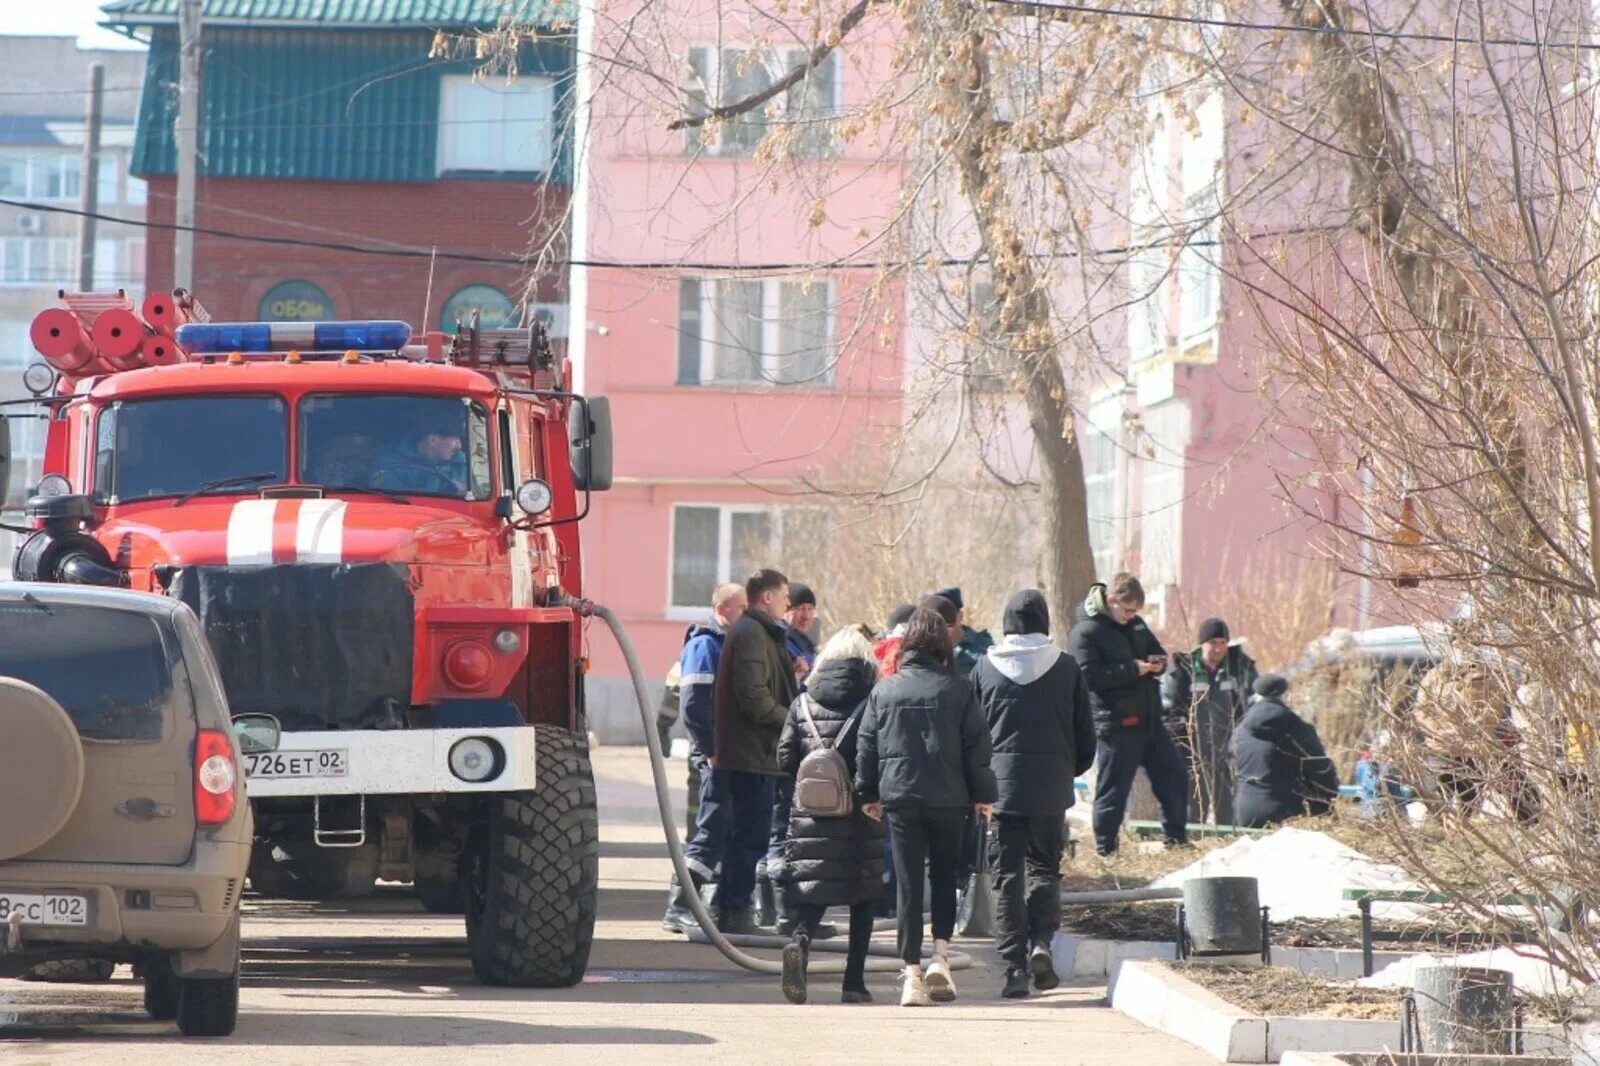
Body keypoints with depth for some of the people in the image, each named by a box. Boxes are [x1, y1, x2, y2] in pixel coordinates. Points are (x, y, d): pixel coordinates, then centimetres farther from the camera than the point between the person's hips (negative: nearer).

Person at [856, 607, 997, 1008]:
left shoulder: (884, 691, 1)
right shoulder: (958, 690, -3)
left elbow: (866, 746, 5)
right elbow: (977, 745, -2)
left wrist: (868, 793, 14)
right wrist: (983, 794, 6)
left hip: (899, 795, 1)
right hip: (948, 796, 0)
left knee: (908, 884, 3)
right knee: (944, 874, 16)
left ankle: (912, 974, -2)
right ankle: (940, 955, 0)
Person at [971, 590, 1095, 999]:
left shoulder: (985, 668, 0)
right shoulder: (1066, 667, 0)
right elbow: (1085, 734, 4)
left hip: (1001, 784, 0)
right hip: (1051, 789, 0)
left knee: (1007, 874, 4)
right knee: (1045, 866, 14)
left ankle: (1014, 965, -2)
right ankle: (1041, 941, -8)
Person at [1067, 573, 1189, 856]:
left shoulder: (1135, 624, 14)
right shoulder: (1086, 632, -12)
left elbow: (1157, 651, 27)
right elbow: (1087, 675, -22)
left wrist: (1157, 662, 1)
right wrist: (1132, 670, -22)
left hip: (1149, 720, 8)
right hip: (1116, 724, -8)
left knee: (1173, 779, 13)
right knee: (1113, 790, -2)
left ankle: (1177, 840, 26)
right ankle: (1105, 851, 8)